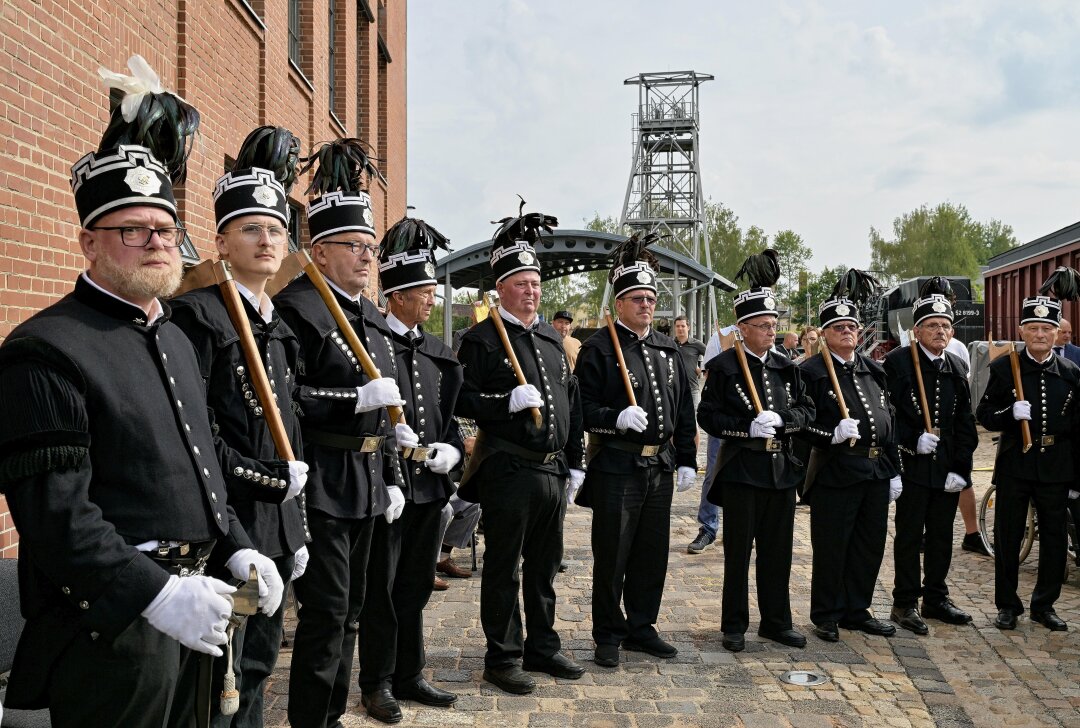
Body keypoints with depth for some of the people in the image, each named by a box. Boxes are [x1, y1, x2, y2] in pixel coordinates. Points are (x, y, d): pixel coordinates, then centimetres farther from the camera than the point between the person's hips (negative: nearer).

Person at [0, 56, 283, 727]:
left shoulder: (175, 338, 14)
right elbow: (54, 512, -20)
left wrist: (237, 550, 8)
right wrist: (155, 594, -26)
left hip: (193, 603, 8)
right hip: (114, 623, -8)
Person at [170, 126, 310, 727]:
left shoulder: (278, 326, 15)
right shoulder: (198, 313, -10)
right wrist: (268, 475, -17)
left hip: (277, 521, 8)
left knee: (258, 665, 17)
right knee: (220, 677, 1)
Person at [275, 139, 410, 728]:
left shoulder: (373, 319, 15)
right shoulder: (298, 309, -11)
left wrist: (393, 478, 15)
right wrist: (356, 397, -23)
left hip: (367, 480, 8)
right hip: (322, 482, -8)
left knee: (349, 608, 16)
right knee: (326, 611, -3)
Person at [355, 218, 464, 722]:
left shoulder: (439, 353, 13)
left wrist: (452, 449, -2)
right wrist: (390, 437, -22)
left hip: (430, 487, 6)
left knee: (414, 587, 16)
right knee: (380, 589, 7)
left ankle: (409, 676, 29)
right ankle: (377, 682, 21)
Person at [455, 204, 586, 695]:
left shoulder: (552, 340, 15)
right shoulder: (482, 338, -6)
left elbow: (572, 404, 19)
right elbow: (462, 401, -11)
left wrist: (575, 462, 16)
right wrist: (507, 401, -24)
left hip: (553, 471, 7)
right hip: (508, 471, -6)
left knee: (545, 566, 15)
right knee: (503, 568, 4)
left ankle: (542, 647, 29)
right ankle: (502, 658, 15)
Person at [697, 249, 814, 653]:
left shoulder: (786, 366, 9)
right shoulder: (724, 366, -5)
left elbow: (807, 409, 9)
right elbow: (707, 415, -8)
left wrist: (780, 418, -12)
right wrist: (748, 426, -20)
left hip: (782, 468, 5)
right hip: (741, 470, -4)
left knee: (777, 550, 12)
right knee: (738, 551, 4)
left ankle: (776, 622, 25)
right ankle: (734, 626, 16)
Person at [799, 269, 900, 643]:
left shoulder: (874, 370, 14)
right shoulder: (811, 372, -6)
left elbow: (888, 421, 16)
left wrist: (893, 471, 13)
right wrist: (832, 434, -25)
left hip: (876, 470, 7)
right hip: (835, 471, -6)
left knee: (870, 546, 13)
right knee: (830, 549, 2)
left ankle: (856, 610, 27)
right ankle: (826, 616, 16)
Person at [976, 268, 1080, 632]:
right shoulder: (1003, 367, 0)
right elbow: (984, 414, 1)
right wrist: (1010, 413, -20)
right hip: (1014, 463, -2)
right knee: (1007, 537, 4)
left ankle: (1044, 605, 23)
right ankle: (1007, 605, 17)